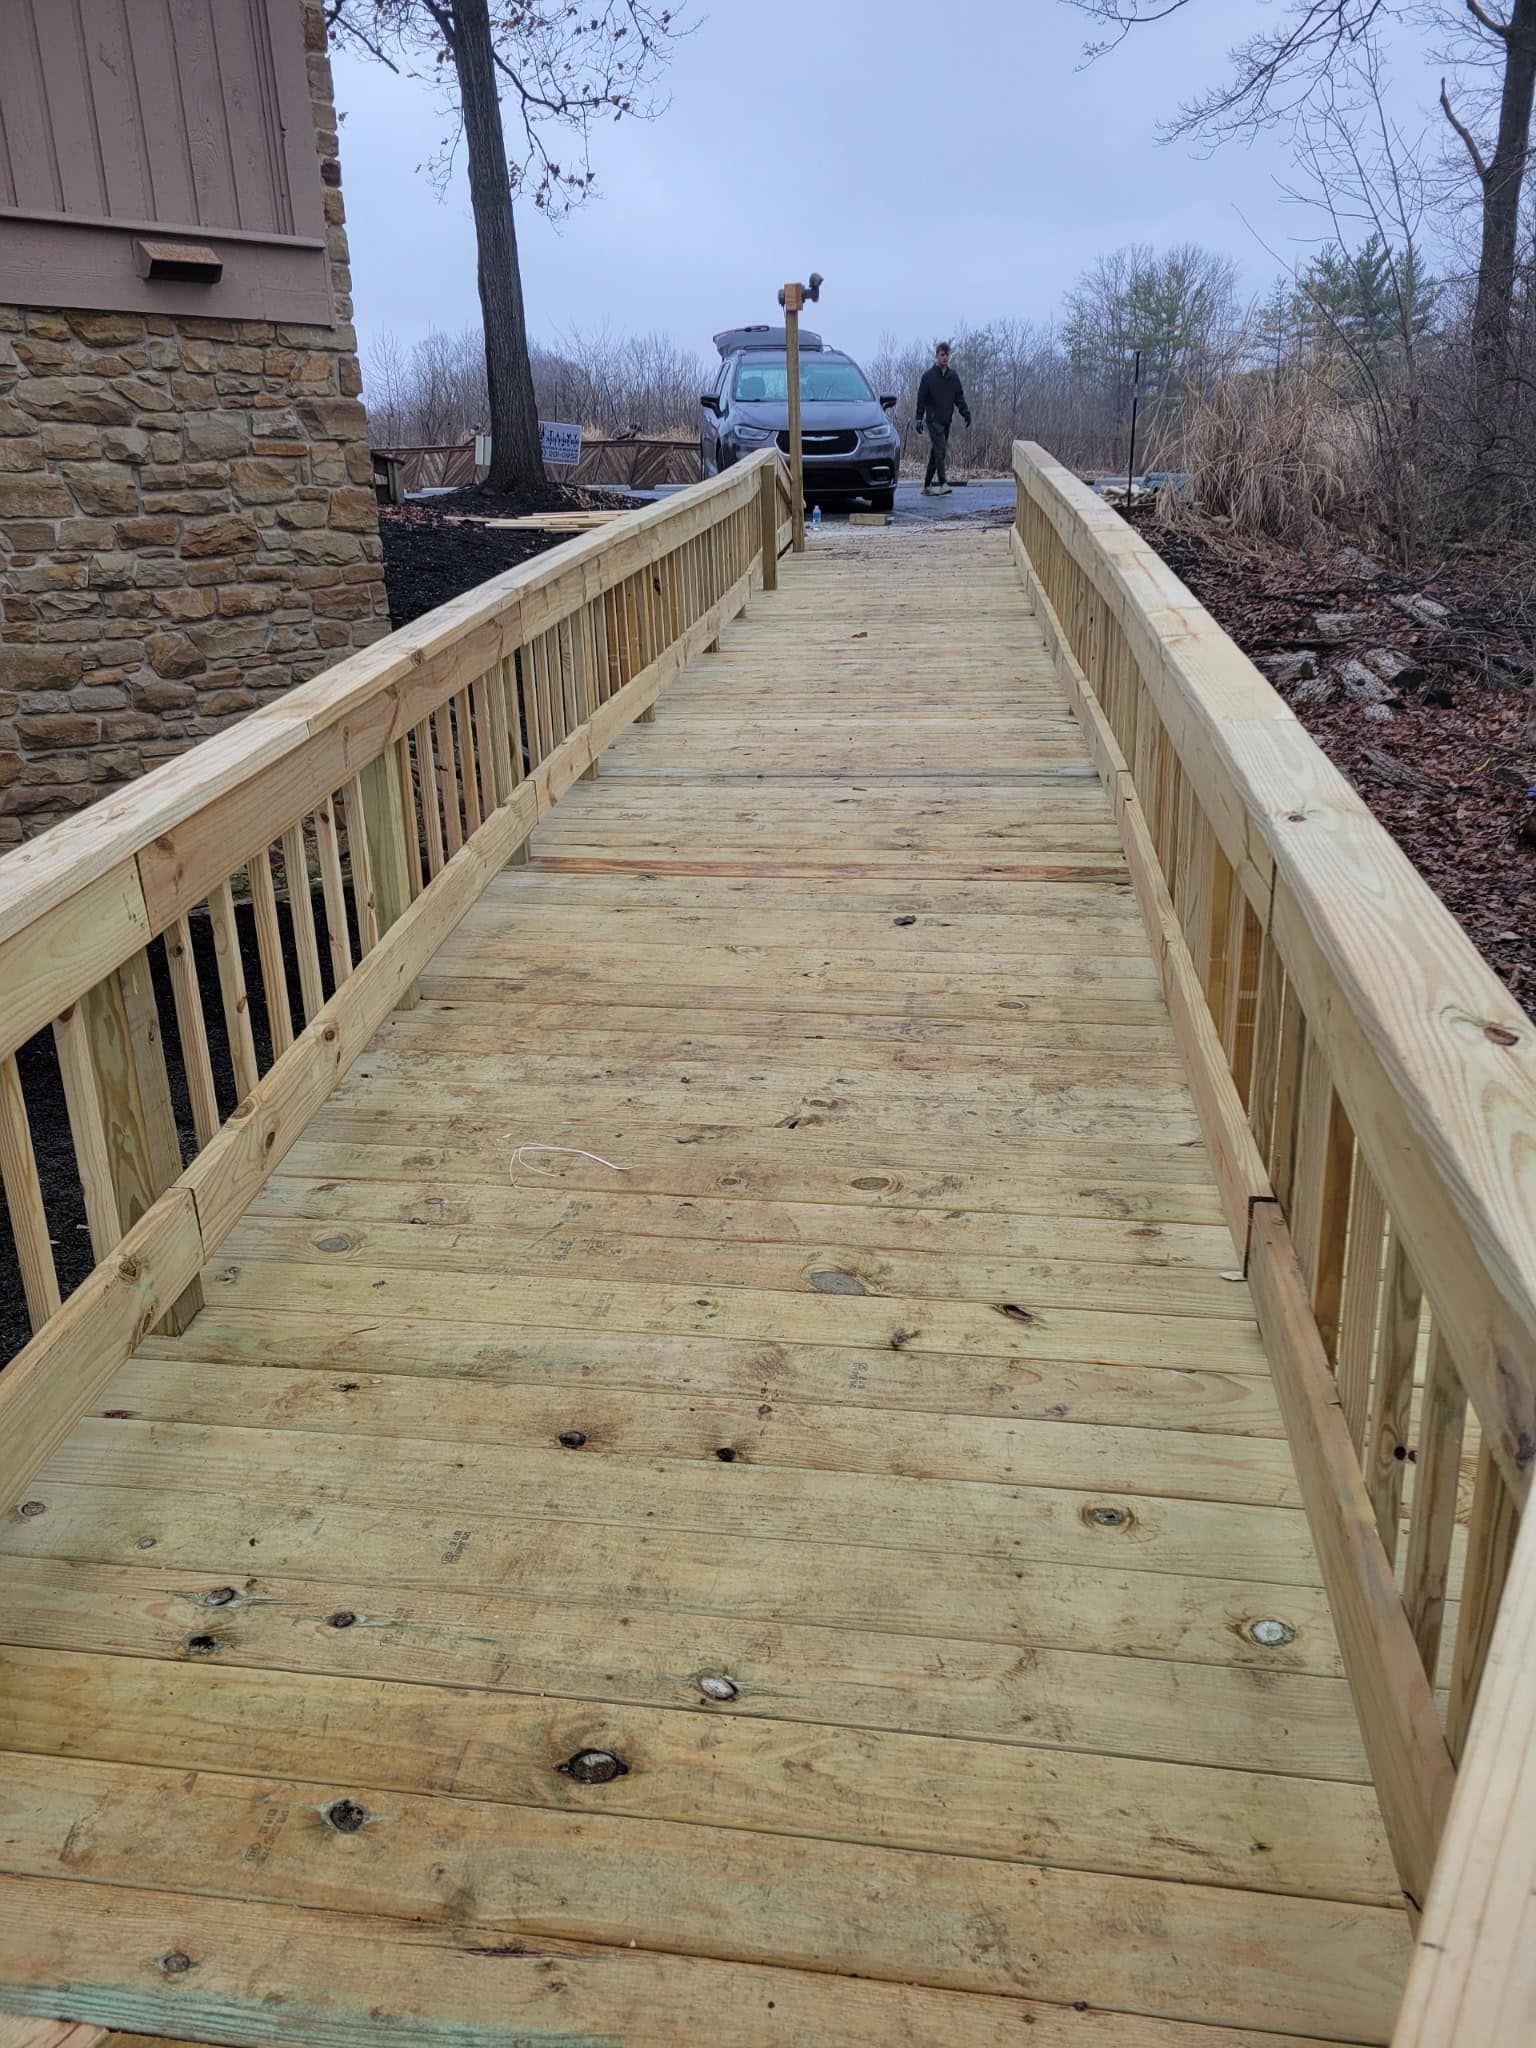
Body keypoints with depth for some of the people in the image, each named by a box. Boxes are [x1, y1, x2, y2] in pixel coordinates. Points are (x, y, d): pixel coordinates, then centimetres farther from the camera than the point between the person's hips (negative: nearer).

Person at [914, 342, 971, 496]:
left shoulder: (953, 376, 11)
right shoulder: (928, 376, -1)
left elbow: (959, 396, 11)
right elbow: (921, 399, -1)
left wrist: (965, 412, -3)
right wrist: (919, 418, -6)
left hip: (947, 420, 5)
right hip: (933, 419, -5)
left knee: (935, 454, 9)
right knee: (940, 450, -18)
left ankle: (927, 486, 15)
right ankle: (942, 483, -24)